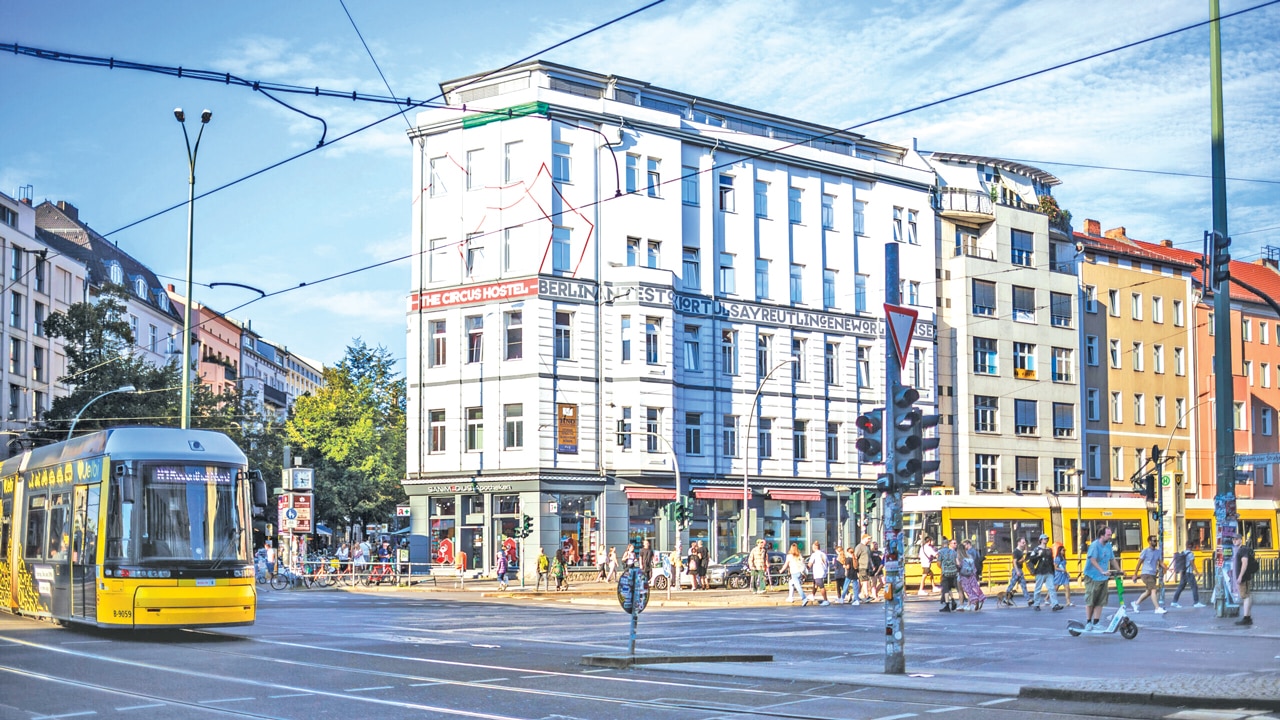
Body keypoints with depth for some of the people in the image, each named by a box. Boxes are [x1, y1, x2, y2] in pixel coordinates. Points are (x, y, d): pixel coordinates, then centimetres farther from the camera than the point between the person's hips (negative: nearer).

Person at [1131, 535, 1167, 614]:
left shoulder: (1158, 551, 9)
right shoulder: (1145, 551, -6)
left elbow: (1160, 562, 6)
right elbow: (1139, 562, -2)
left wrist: (1164, 567, -18)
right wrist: (1135, 574, 0)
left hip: (1153, 574, 7)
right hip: (1146, 574, -7)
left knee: (1148, 592, 15)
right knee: (1153, 590, -15)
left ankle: (1136, 603, 33)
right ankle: (1158, 608, -17)